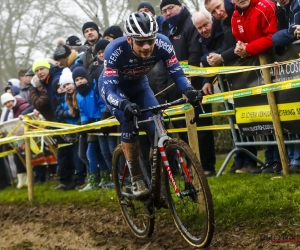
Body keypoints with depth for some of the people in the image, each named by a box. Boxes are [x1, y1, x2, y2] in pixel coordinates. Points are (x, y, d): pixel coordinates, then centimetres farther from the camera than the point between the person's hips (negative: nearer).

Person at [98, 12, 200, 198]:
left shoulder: (162, 44, -32)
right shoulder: (115, 51, -39)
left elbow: (177, 72, -25)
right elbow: (109, 90, -41)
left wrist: (188, 90, -46)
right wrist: (124, 104, -62)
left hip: (139, 85, 3)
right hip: (113, 86, -3)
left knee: (157, 128, -13)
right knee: (129, 125, -26)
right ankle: (136, 179, -13)